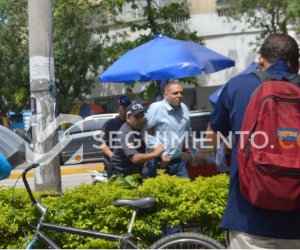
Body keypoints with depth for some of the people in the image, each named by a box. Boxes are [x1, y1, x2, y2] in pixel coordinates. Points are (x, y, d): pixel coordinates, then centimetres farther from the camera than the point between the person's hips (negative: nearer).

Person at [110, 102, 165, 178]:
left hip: (136, 173, 8)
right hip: (122, 176, -8)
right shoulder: (125, 134, -27)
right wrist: (155, 153, -28)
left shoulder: (139, 127, -1)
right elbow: (135, 158, -37)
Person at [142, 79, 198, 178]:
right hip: (159, 162, -6)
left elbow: (188, 133, 20)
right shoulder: (156, 108, -14)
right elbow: (143, 131, -16)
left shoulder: (184, 108, 7)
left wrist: (194, 154, 28)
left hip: (178, 162, 6)